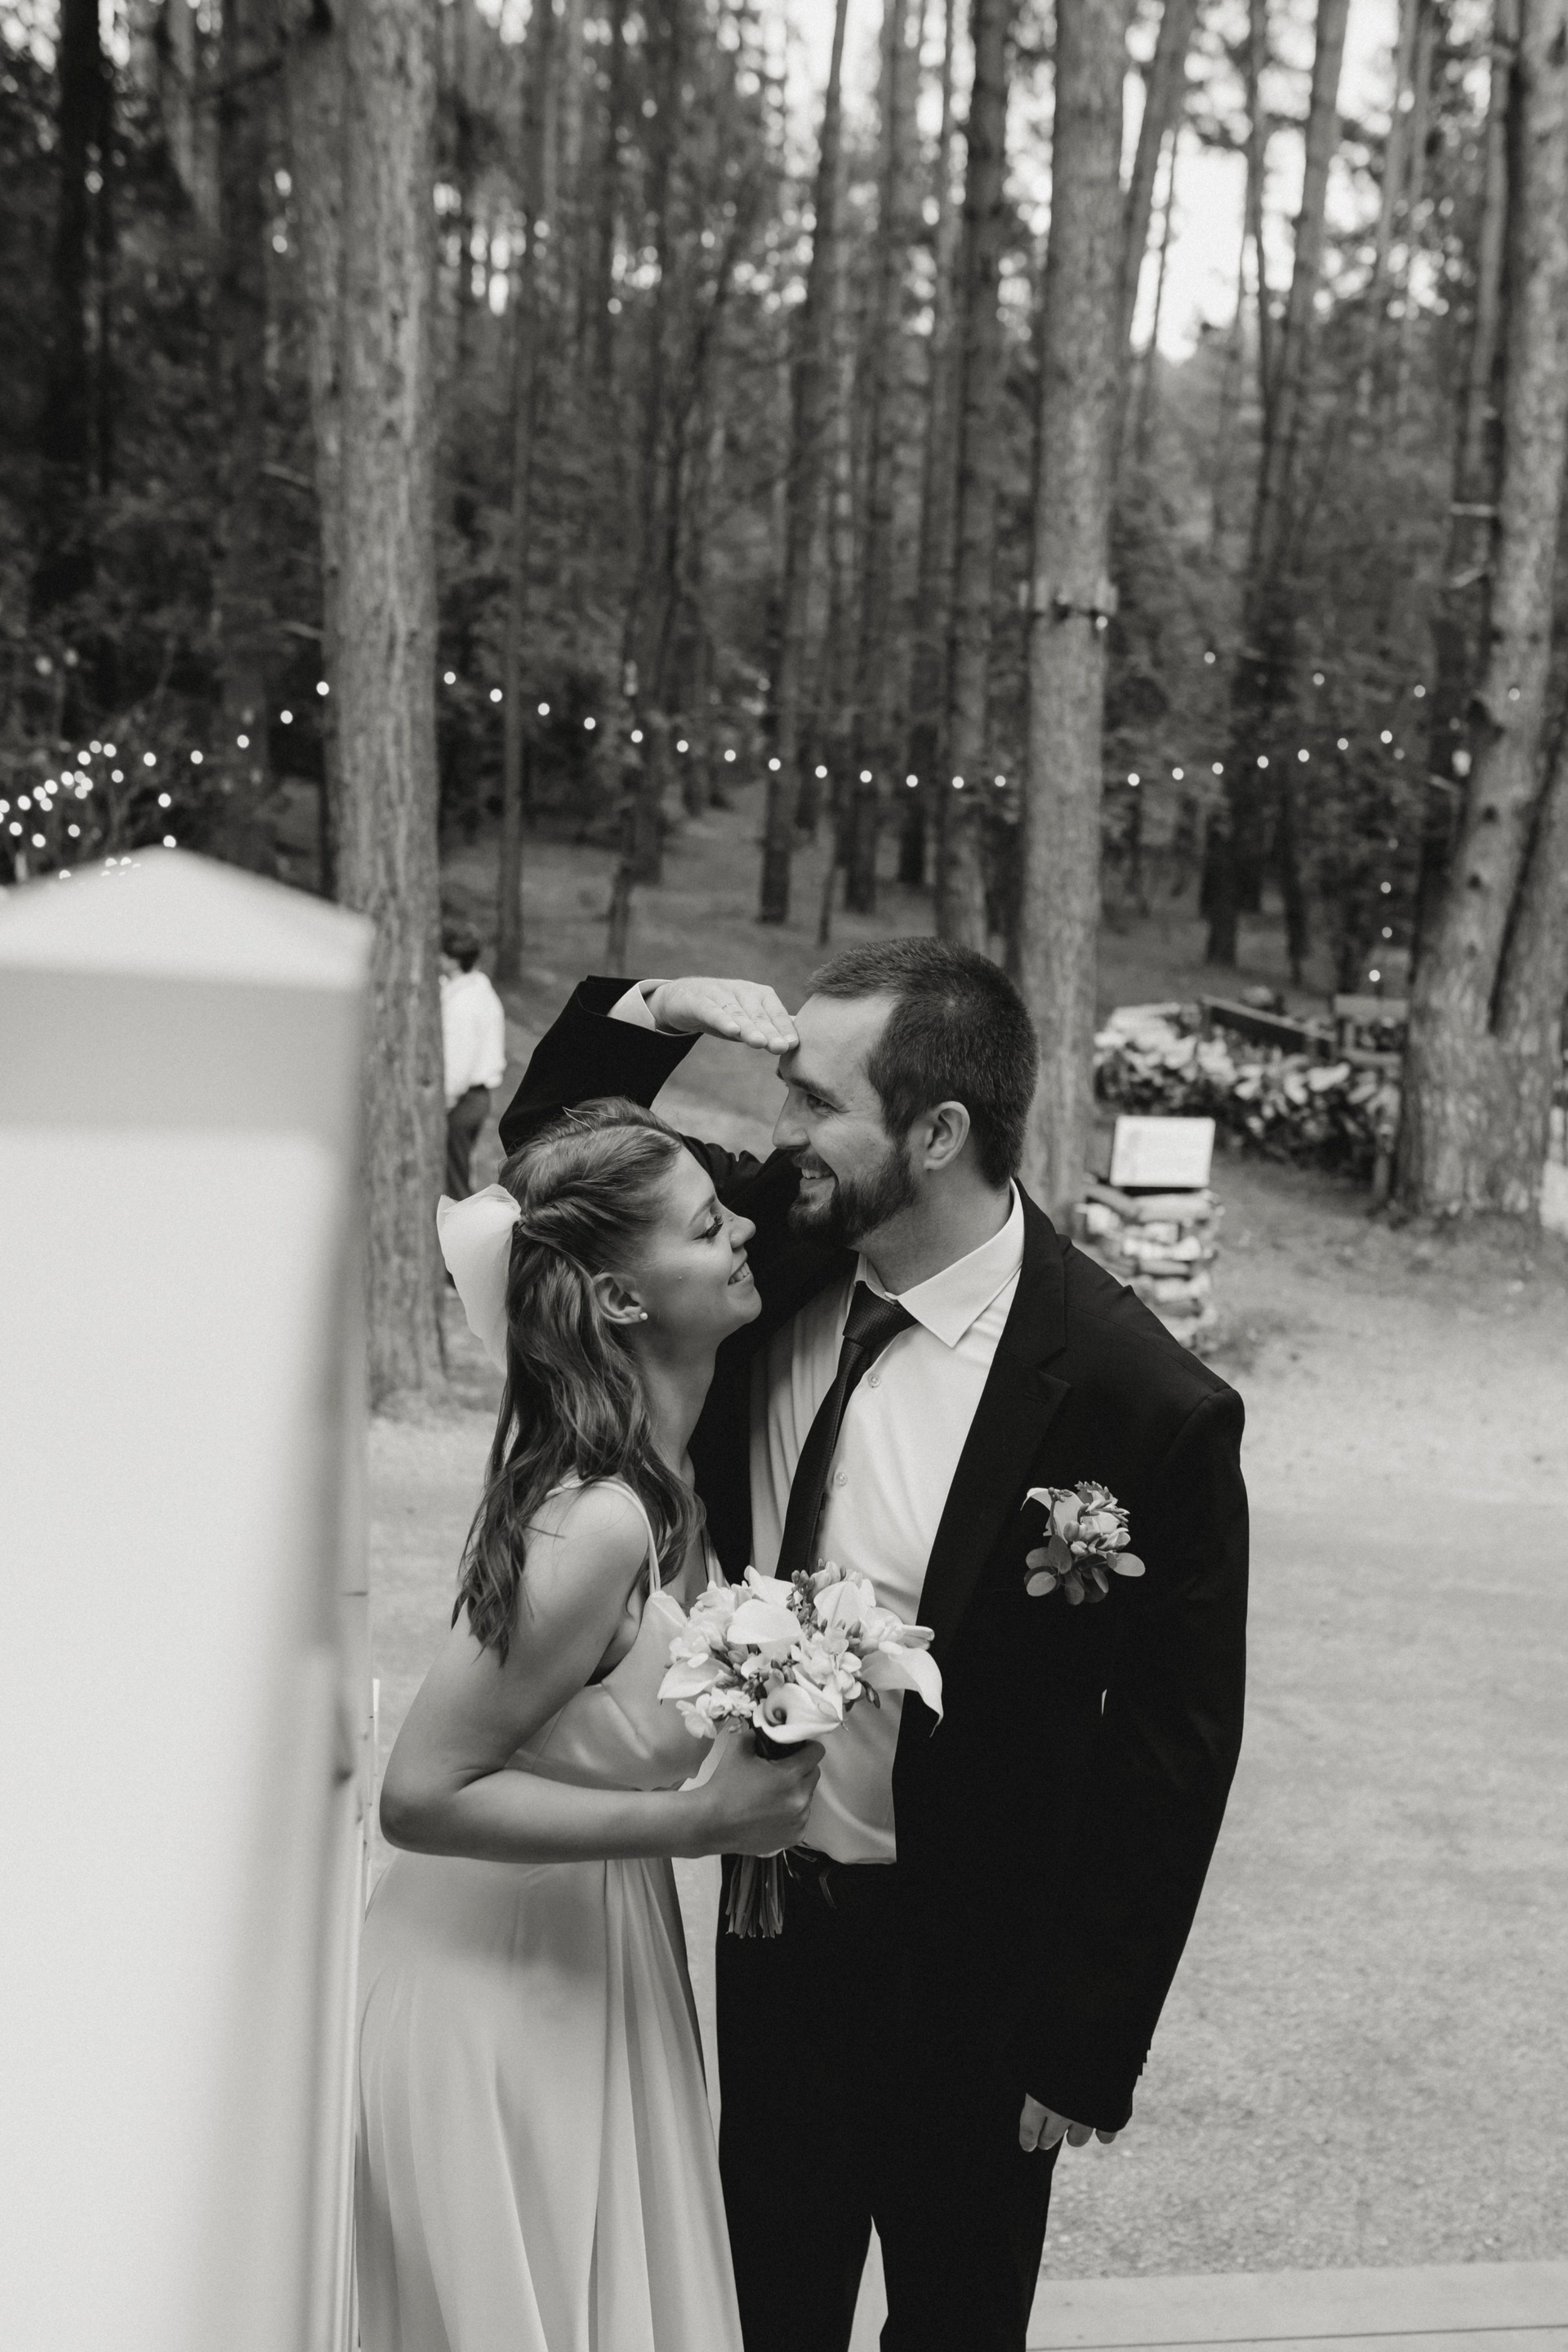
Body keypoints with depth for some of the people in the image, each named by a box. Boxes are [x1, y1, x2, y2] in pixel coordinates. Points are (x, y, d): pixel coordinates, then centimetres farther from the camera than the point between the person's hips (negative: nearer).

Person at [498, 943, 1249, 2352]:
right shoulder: (782, 1249, -10)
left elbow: (1172, 1753, -16)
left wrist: (1084, 2054, -11)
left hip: (969, 1972, -4)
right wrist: (645, 1018, -16)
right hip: (773, 1912, 5)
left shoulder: (1146, 1406, -24)